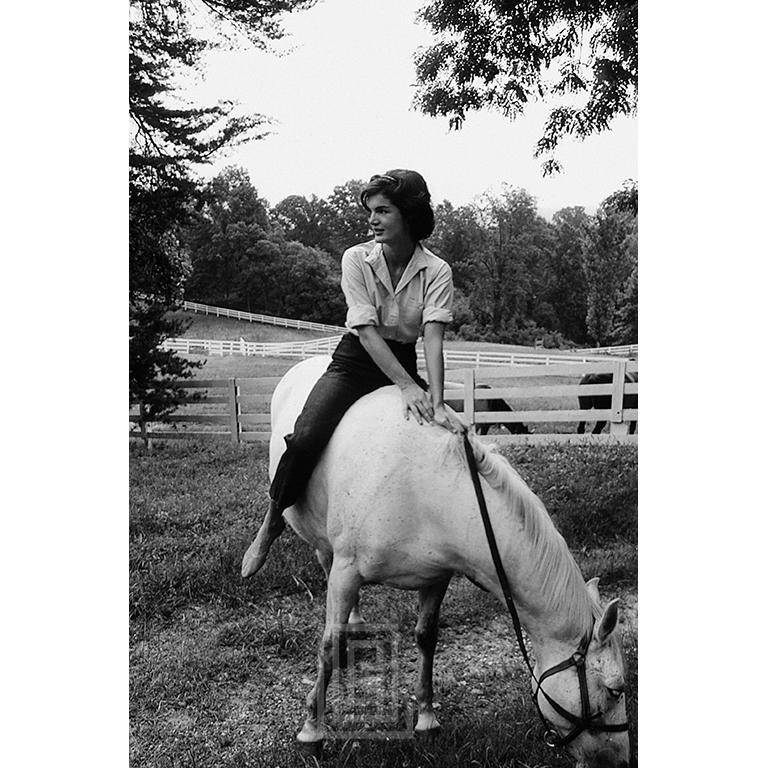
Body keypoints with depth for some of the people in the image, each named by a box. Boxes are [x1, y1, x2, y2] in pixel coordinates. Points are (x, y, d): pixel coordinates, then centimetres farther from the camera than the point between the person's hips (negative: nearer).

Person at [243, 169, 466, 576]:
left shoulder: (436, 271, -8)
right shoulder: (357, 259, -10)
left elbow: (433, 337, -19)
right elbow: (366, 329, -20)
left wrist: (437, 401, -34)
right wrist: (407, 387, -30)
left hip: (405, 364, 2)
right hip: (356, 360, -2)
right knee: (305, 438, -23)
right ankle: (271, 523, 2)